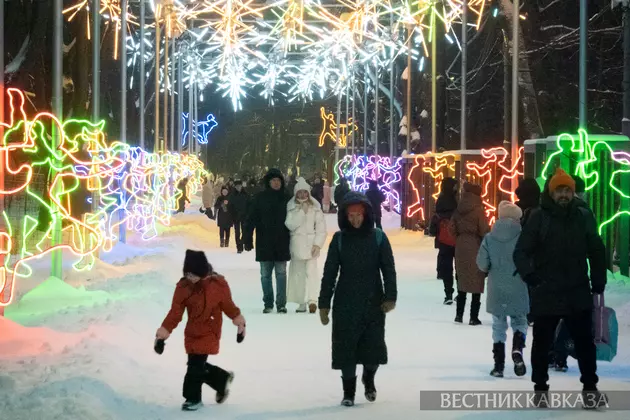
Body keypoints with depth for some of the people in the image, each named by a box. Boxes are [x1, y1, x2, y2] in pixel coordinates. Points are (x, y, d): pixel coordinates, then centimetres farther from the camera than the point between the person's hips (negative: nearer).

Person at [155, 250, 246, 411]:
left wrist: (239, 322, 8)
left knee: (196, 366, -7)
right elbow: (175, 312, -3)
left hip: (209, 334, -4)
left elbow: (228, 305, 2)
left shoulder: (218, 285, -11)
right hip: (192, 334, 4)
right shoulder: (183, 287, -5)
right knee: (198, 366, 8)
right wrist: (164, 331, -8)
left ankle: (193, 398, 10)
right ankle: (223, 379, 33)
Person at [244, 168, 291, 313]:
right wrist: (248, 239, -6)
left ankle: (281, 304, 5)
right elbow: (251, 220, -1)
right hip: (264, 244, 0)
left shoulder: (286, 198, 4)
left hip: (282, 243, 0)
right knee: (265, 275, 5)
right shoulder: (260, 198, 0)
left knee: (281, 273, 1)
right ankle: (268, 304, 13)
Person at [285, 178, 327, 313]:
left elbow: (321, 228, 0)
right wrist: (302, 211, -12)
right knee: (298, 273, 3)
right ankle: (302, 302, 7)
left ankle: (312, 299, -22)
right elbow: (290, 225, -8)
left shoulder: (315, 208, 2)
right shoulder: (291, 208, 5)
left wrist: (317, 244, -10)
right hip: (297, 244, 2)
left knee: (311, 270, -14)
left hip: (311, 244, -2)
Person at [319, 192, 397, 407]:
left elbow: (389, 269, -1)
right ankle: (348, 391, 16)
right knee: (346, 346, 1)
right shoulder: (339, 239, -3)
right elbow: (329, 272, -1)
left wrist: (390, 297, -9)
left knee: (373, 345, 5)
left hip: (373, 300, 0)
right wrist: (324, 303, -2)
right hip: (345, 302, 0)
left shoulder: (378, 237, -3)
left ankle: (369, 378, 35)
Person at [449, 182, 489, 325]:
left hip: (461, 248, 5)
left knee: (462, 282, 16)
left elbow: (452, 228, 4)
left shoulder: (458, 209, 3)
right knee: (476, 283, 2)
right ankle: (474, 317, 1)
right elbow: (484, 231, -13)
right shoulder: (478, 210, -12)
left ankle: (459, 314, 18)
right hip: (475, 248, -5)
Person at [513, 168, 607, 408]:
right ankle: (541, 388, 24)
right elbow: (521, 252, -7)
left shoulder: (584, 217, 1)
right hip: (545, 293, -2)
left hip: (578, 293, 2)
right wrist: (530, 276, -22)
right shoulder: (539, 217, -7)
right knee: (542, 342, 9)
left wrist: (598, 283, 6)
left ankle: (590, 386, 23)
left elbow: (597, 252, 9)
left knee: (585, 341, 10)